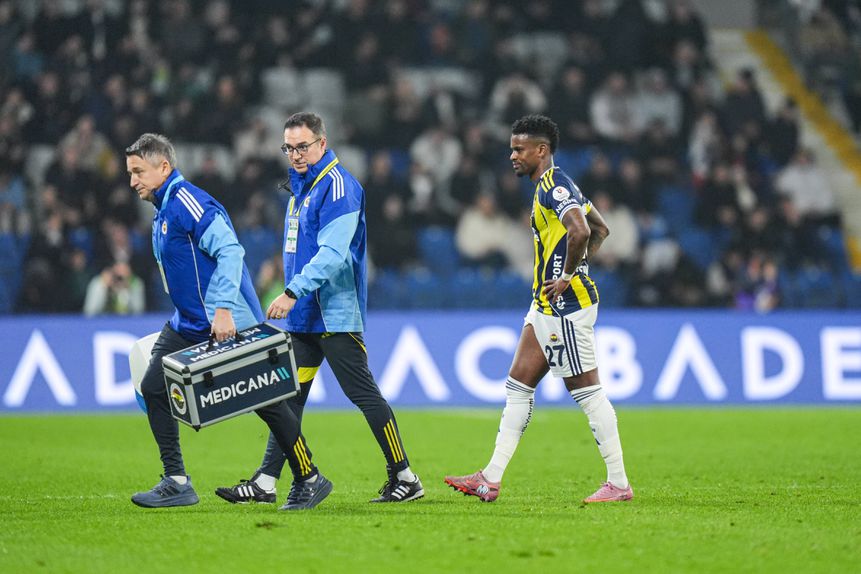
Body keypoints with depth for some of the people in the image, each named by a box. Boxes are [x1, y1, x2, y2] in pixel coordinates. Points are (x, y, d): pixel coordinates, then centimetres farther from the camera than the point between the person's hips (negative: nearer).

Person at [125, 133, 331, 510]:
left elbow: (230, 251, -24)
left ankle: (310, 480, 8)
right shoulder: (163, 210, 16)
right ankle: (176, 483, 1)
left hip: (228, 324, -10)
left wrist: (223, 308, -29)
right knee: (154, 387, 0)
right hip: (189, 325, 10)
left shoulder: (188, 202, -15)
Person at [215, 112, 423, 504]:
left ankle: (405, 478, 2)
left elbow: (332, 252, -23)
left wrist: (293, 292, -29)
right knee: (288, 398, 6)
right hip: (303, 316, 9)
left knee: (363, 394, -5)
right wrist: (293, 297, 18)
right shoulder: (301, 187, 17)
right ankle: (265, 483, 6)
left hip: (335, 316, -9)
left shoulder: (338, 185, -13)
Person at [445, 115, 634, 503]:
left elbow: (580, 231, -32)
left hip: (566, 305, -11)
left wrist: (567, 276, -21)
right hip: (546, 308, 11)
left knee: (588, 392, -6)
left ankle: (618, 483, -2)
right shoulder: (552, 185, 17)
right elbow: (600, 229, 25)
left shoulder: (554, 185, -15)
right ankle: (491, 479, 12)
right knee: (518, 387, 10)